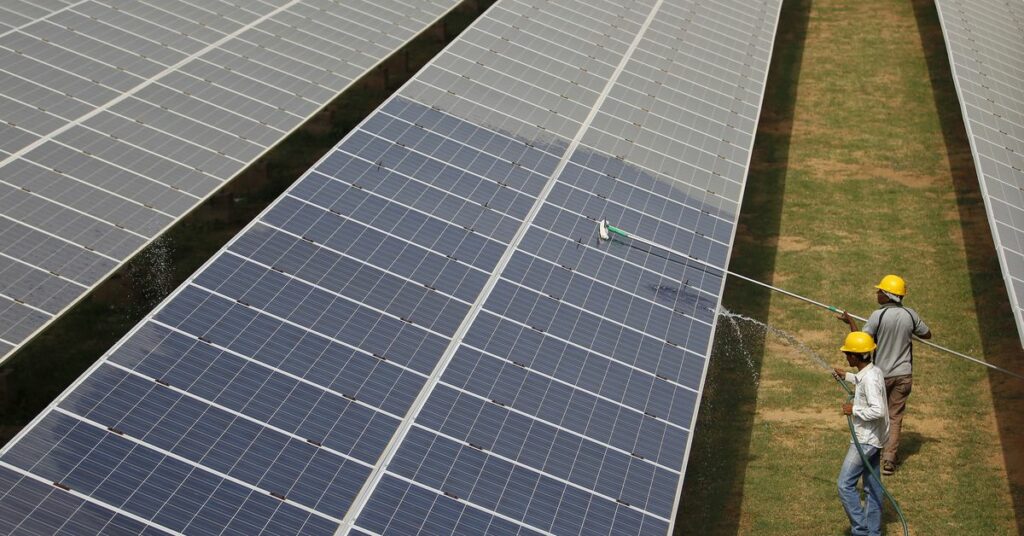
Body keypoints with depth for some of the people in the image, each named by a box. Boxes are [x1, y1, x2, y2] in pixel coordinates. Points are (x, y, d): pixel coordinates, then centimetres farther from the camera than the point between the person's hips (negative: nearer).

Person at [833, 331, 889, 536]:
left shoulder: (870, 379, -25)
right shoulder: (874, 371, 5)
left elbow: (878, 410, -32)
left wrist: (854, 409, -21)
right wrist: (846, 376, 27)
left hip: (865, 440, -10)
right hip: (872, 438, 10)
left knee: (845, 484, -6)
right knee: (872, 486, 16)